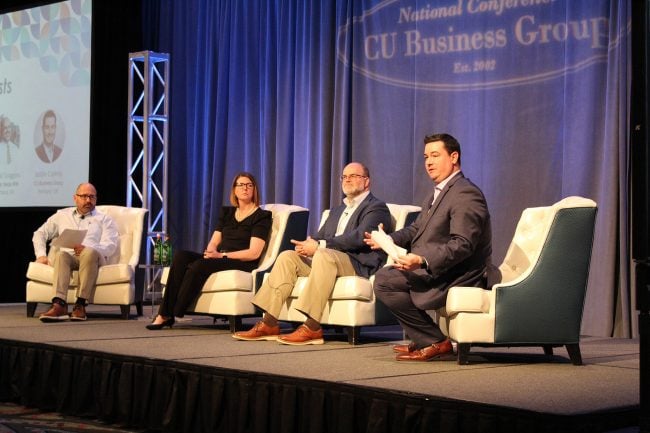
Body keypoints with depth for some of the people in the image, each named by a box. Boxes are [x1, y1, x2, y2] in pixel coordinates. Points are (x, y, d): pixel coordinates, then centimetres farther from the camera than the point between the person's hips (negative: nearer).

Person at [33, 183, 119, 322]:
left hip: (93, 257, -1)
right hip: (68, 256, 2)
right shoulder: (62, 215, 27)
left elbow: (110, 245, 2)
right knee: (61, 254, -36)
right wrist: (41, 255, 7)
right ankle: (59, 305, -53)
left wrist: (86, 248, -17)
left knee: (89, 253, -39)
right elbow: (40, 233, 27)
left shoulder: (104, 219, 18)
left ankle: (80, 304, -41)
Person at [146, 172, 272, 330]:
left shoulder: (261, 216, 1)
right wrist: (211, 252, -10)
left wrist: (222, 255, -17)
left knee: (200, 265, -32)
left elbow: (254, 253, -10)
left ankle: (170, 315, -25)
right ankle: (164, 313, -27)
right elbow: (213, 242, 16)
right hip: (219, 259, 6)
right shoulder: (227, 213, 22)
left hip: (242, 264, -6)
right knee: (181, 257, -21)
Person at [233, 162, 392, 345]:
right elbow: (320, 236, 22)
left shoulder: (377, 207, 3)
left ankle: (312, 328, -41)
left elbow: (359, 237, -14)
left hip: (359, 265, -8)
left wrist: (319, 246, -18)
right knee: (287, 256, -11)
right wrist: (309, 244, -5)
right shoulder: (337, 210, 29)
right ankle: (269, 323, -18)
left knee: (324, 254, -36)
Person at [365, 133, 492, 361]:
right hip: (434, 270, 11)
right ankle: (423, 339, 11)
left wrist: (422, 261, -36)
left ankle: (436, 342, -10)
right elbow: (416, 229, 23)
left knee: (385, 282, -19)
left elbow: (462, 245, -26)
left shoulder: (465, 194, -17)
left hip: (459, 277, -11)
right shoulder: (438, 193, 18)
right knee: (383, 277, 12)